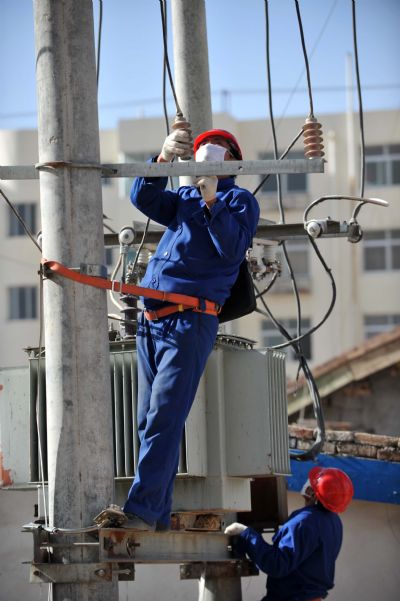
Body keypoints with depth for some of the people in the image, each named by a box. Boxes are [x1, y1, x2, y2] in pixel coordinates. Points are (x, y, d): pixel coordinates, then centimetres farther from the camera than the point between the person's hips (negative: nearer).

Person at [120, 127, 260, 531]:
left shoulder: (239, 200, 6)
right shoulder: (184, 198, 23)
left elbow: (233, 246, -10)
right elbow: (143, 198, 8)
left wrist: (212, 199, -19)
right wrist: (163, 158, -5)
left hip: (189, 321, -7)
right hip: (150, 320, 7)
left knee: (162, 420, -14)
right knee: (149, 421, 3)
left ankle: (142, 510, -18)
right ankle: (157, 516, 5)